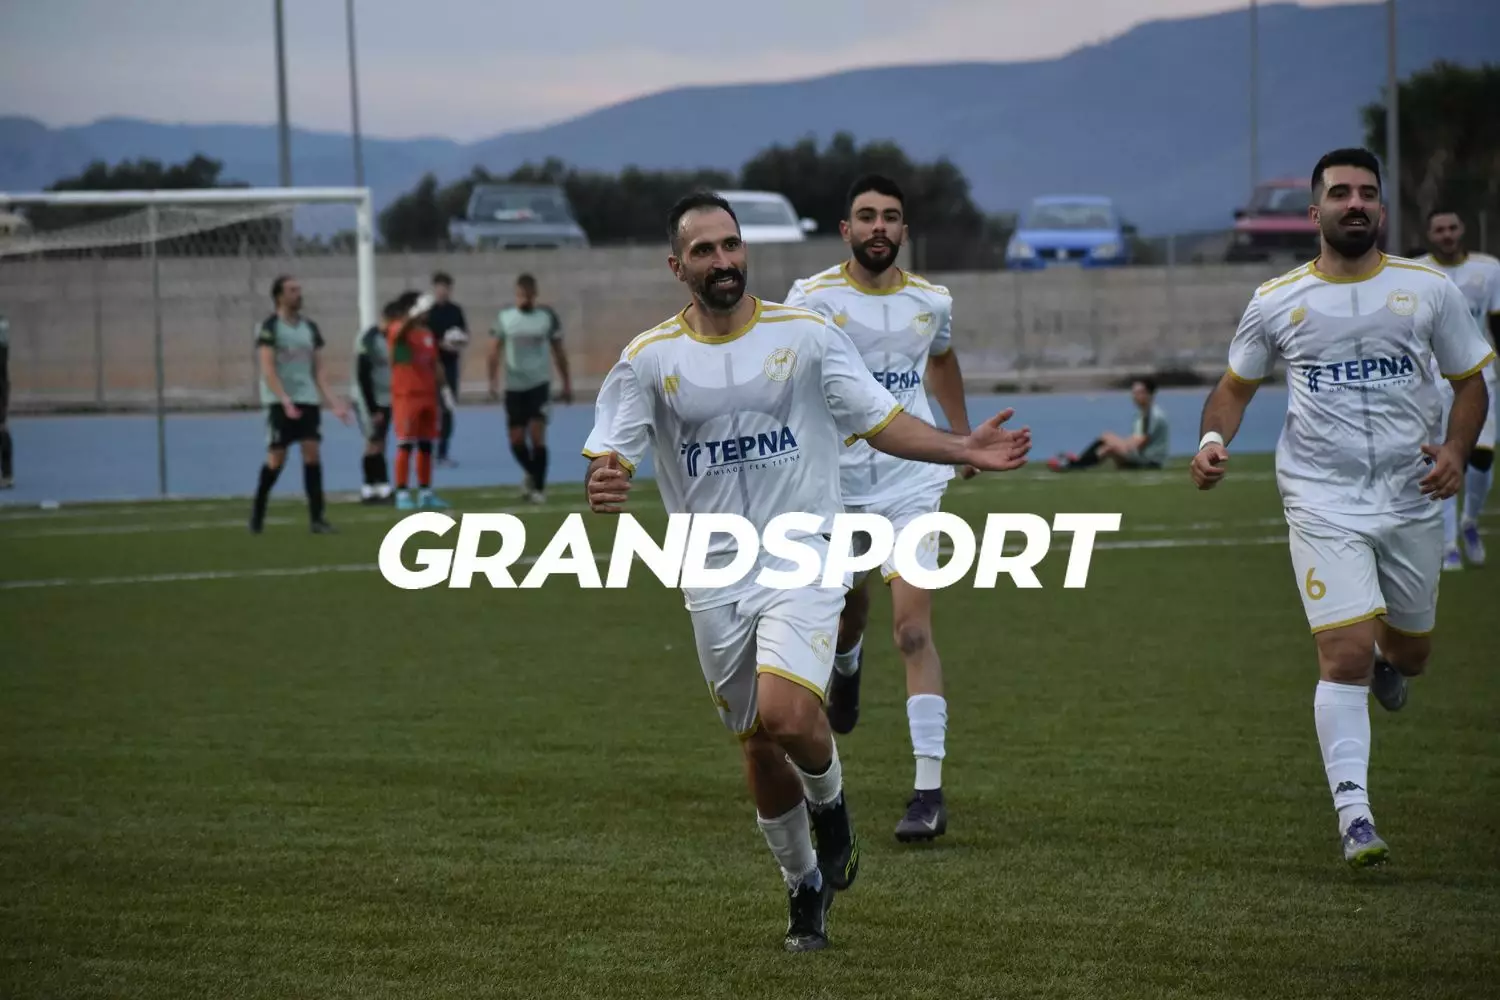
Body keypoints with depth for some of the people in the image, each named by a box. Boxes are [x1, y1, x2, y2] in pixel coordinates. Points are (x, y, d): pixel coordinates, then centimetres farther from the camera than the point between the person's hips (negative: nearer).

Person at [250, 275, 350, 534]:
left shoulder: (310, 328, 12)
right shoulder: (269, 328, -4)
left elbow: (318, 369, 14)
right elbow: (268, 369, -12)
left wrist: (330, 399, 2)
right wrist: (285, 400, -23)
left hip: (308, 400, 4)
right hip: (280, 402, -4)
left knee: (312, 453, -7)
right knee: (277, 458, -3)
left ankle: (316, 517, -8)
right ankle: (258, 510, 17)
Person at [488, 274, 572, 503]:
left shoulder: (547, 316, 0)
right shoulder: (504, 318, 1)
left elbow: (559, 351, 8)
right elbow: (494, 351, 0)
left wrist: (567, 383, 9)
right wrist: (493, 381, -11)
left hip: (539, 383, -2)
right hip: (514, 386, 2)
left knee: (537, 436, -12)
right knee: (517, 440, 3)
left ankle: (539, 487, -2)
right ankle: (530, 473, 32)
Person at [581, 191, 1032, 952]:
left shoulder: (805, 334, 0)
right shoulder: (649, 358, 0)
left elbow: (881, 422, 6)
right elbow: (607, 453, -3)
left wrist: (962, 450, -7)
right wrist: (603, 485, -27)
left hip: (802, 555, -2)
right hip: (714, 575, 2)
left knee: (785, 715, -24)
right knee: (758, 749, 8)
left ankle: (830, 803, 9)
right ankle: (804, 886, 30)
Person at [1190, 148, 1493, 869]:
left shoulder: (1428, 289, 2)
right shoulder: (1277, 301, 1)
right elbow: (1235, 385, 13)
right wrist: (1213, 439, -7)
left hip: (1411, 499, 2)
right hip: (1323, 503, -2)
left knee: (1409, 654, 15)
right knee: (1346, 655, -15)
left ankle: (1385, 660, 54)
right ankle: (1353, 815, -12)